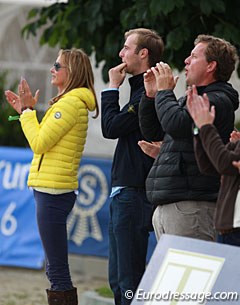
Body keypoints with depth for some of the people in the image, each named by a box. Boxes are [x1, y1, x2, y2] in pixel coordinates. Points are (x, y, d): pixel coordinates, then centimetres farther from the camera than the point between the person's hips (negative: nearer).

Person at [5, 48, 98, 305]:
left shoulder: (71, 103, -14)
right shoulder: (76, 102, 17)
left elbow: (39, 143, -17)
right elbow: (43, 142, 19)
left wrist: (27, 110, -6)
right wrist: (25, 111, 17)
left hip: (53, 192, -11)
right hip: (53, 190, 11)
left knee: (57, 270, -9)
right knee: (55, 269, 15)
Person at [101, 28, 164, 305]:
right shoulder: (142, 90, 19)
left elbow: (111, 128, -14)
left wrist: (112, 88, -7)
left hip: (134, 194, -11)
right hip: (123, 193, 11)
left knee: (129, 279, -10)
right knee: (117, 278, 13)